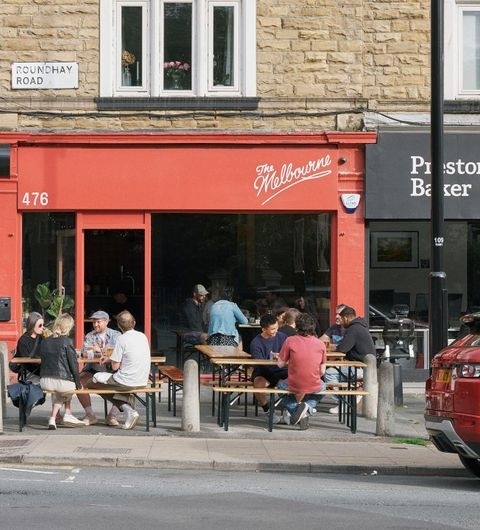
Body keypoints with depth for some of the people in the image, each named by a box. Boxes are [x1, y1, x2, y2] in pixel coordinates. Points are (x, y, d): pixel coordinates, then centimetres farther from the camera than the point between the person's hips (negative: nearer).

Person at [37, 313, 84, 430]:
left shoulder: (45, 341, 9)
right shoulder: (66, 341, -7)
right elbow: (73, 363, -7)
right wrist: (77, 381, 3)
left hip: (45, 382, 4)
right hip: (62, 381, -4)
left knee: (58, 393, 35)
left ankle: (53, 418, 22)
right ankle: (67, 415, 25)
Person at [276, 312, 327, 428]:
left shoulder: (290, 341, -7)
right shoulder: (321, 344, -2)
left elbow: (280, 364, -1)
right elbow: (322, 371, 3)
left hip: (294, 386, 0)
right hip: (314, 387, 0)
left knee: (280, 384, 35)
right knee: (322, 386, 37)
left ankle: (294, 408, 9)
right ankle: (308, 407, 7)